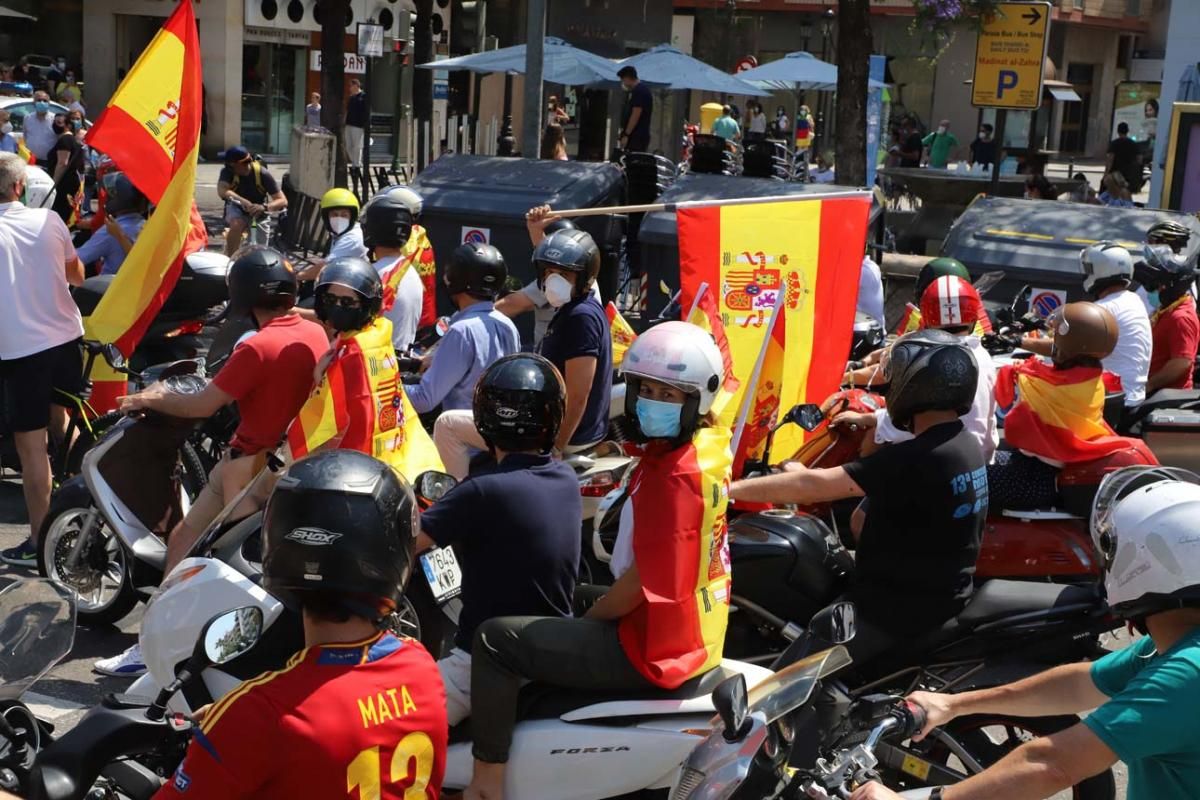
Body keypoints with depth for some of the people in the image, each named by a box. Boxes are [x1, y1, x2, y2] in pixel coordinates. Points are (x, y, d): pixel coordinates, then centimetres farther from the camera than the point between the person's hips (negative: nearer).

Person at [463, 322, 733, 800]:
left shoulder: (673, 475, -26)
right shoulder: (711, 439, 0)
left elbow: (644, 581, -24)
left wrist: (587, 619, -8)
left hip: (652, 652, -11)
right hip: (697, 635, 11)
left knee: (496, 640, -11)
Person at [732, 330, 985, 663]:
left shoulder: (917, 459, -26)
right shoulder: (966, 446, 4)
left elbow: (816, 486, -25)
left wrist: (731, 489, -17)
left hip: (900, 609, -10)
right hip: (941, 596, 10)